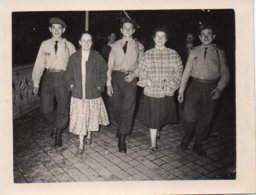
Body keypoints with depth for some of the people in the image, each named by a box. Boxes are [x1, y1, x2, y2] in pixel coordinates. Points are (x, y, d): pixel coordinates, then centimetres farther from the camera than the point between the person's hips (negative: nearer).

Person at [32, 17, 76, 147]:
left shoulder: (69, 46, 2)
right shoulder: (45, 44, 5)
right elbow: (39, 64, 4)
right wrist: (36, 82, -1)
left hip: (63, 77, -1)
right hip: (48, 77, 2)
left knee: (63, 108, 4)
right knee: (46, 108, 3)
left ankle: (58, 134, 24)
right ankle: (56, 125, 34)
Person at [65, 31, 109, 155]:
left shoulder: (97, 57, -3)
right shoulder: (74, 57, 2)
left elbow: (104, 72, 3)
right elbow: (69, 74, 11)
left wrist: (100, 86, -5)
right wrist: (71, 85, -1)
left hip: (93, 94, 0)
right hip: (78, 94, 0)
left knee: (91, 117, 14)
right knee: (79, 119, 1)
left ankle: (89, 135, 42)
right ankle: (81, 145, 10)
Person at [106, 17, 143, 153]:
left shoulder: (138, 46, 6)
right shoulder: (116, 45, 7)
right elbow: (110, 64, 4)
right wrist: (108, 83, -2)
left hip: (130, 78, -2)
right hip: (117, 76, 2)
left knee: (128, 107, -8)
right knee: (116, 106, 10)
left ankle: (122, 139, -2)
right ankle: (122, 128, 37)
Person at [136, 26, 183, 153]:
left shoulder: (173, 54, 2)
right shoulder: (148, 54, 1)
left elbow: (178, 71, 3)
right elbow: (141, 70, 3)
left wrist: (172, 85, -7)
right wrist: (146, 81, -11)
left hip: (167, 93, 2)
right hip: (152, 92, -1)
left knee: (162, 117, 16)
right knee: (153, 120, 2)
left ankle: (157, 131, 46)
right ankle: (153, 145, 12)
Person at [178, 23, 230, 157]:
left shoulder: (219, 53, 5)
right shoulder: (194, 52, 6)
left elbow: (224, 74, 5)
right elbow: (186, 72, 7)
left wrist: (219, 88, -11)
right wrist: (181, 90, 4)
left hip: (211, 88, 1)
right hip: (195, 86, -1)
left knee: (206, 118, 8)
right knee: (190, 115, -10)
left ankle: (198, 144, 25)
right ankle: (187, 136, 20)